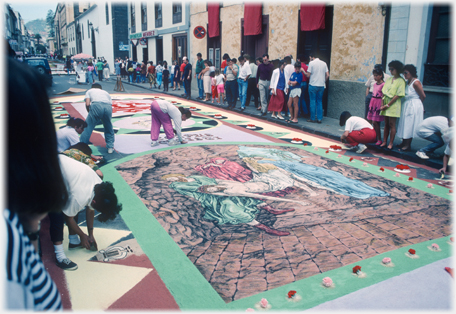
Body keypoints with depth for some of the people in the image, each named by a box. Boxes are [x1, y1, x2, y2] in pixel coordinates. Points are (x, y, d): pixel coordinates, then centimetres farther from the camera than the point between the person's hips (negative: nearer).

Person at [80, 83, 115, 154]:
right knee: (109, 128, 23)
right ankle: (110, 147, 23)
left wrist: (90, 114, 26)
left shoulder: (90, 91, 30)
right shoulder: (106, 92, 39)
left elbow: (87, 104, 12)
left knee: (87, 126, 7)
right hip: (108, 107, 3)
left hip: (96, 106, -3)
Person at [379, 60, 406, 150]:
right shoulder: (389, 79, 13)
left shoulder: (401, 81, -7)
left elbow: (398, 95, -13)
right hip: (386, 105, 6)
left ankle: (390, 143, 2)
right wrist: (383, 104, 1)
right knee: (386, 124, 8)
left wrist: (387, 105, -14)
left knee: (392, 124, -3)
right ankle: (384, 142, 13)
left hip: (393, 105, -6)